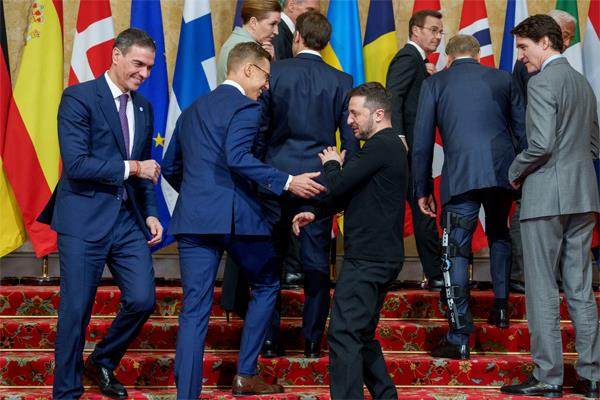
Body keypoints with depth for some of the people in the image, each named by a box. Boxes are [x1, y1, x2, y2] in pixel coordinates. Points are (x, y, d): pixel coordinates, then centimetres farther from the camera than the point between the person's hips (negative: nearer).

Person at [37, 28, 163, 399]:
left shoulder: (144, 107, 14)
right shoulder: (78, 98, -8)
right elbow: (76, 164, -17)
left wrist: (150, 213, 9)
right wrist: (131, 167, -14)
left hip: (129, 219, 6)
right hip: (85, 219, -6)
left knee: (142, 300, 1)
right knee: (76, 311, 0)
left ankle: (103, 363, 27)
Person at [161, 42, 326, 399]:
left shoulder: (192, 110, 20)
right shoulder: (246, 107, -4)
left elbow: (170, 167, 24)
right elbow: (236, 157, -21)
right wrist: (286, 182, -21)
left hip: (193, 218, 6)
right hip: (236, 216, -6)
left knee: (194, 309, 4)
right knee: (267, 285, 17)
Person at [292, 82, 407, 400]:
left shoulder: (380, 146, -15)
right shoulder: (392, 145, 18)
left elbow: (338, 186, -16)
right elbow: (351, 193, 22)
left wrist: (332, 164, 5)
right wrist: (315, 214, 13)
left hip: (367, 259, -11)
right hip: (382, 257, 11)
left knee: (343, 335, -11)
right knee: (362, 336, 18)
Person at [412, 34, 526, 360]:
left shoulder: (434, 83, 9)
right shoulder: (502, 79, 15)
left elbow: (422, 142, 6)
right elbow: (523, 131, 14)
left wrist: (422, 190, 12)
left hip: (460, 175, -3)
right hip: (503, 171, 3)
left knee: (457, 251, -2)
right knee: (499, 235, 28)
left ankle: (459, 339, -7)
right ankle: (501, 306, 30)